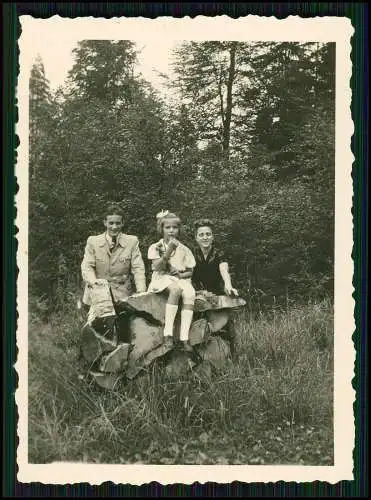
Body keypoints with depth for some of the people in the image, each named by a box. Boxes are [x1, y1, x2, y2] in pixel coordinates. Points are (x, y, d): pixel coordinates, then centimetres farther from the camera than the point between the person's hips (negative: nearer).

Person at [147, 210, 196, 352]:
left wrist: (181, 274, -8)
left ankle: (184, 337, -38)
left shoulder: (184, 249, 14)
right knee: (175, 289, -38)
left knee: (190, 293, -32)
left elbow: (190, 271, 13)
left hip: (181, 279, 3)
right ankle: (168, 333, -39)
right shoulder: (155, 247, 7)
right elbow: (157, 267, -8)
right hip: (162, 279, -3)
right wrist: (169, 250, -16)